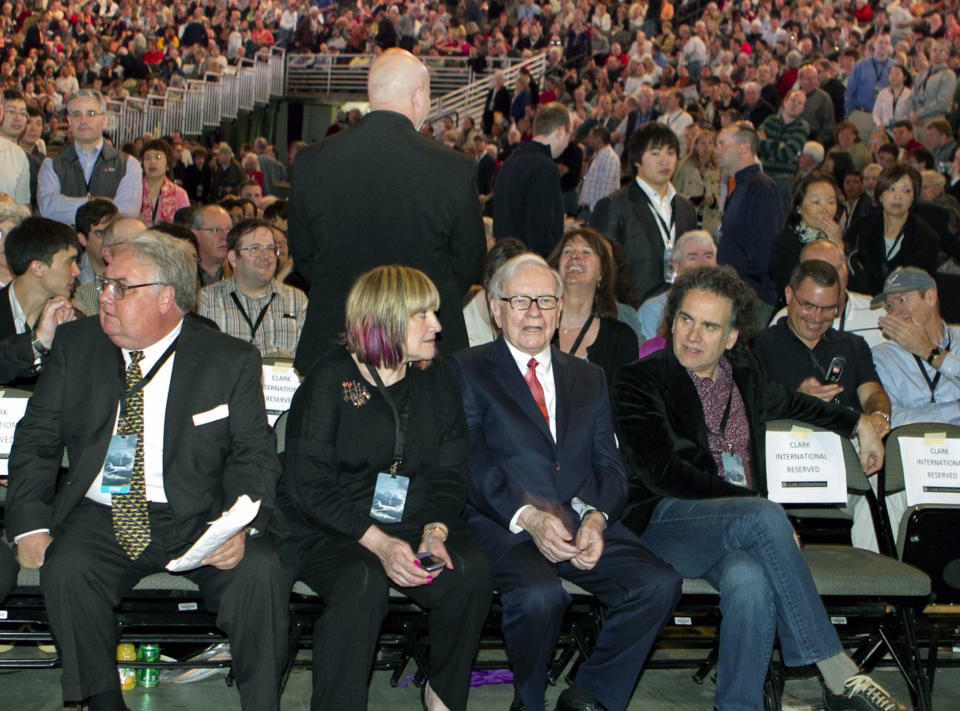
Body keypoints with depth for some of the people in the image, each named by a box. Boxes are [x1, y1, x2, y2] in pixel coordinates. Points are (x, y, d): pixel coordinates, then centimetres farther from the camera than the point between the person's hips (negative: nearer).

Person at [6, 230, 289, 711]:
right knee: (66, 573, -29)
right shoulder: (75, 346, 7)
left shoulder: (232, 361, 0)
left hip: (198, 518, -1)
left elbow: (255, 456, -1)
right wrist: (30, 524, -8)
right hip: (101, 516, 2)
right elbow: (36, 441, 8)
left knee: (261, 575, -28)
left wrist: (239, 526, -21)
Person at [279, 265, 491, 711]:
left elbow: (451, 474, 8)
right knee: (361, 584, -36)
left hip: (416, 524, 4)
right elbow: (309, 484, -10)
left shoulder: (437, 380, 11)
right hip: (329, 531, -4)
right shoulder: (331, 378, -4)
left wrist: (435, 532, -13)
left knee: (471, 574, -25)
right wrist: (378, 542, -21)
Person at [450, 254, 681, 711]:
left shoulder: (588, 378, 22)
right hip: (504, 525, -4)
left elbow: (609, 466, 13)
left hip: (584, 522, 5)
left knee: (660, 584, -21)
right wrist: (528, 516, -20)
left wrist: (597, 518, -9)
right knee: (539, 595, -34)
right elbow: (473, 464, -5)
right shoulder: (468, 371, 7)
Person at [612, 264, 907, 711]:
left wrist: (858, 423, 38)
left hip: (738, 531, 4)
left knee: (749, 580, -35)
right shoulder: (641, 380, 1)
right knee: (764, 517, -35)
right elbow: (662, 473, -10)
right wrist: (752, 503, -13)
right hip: (664, 522, -4)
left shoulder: (744, 376, 19)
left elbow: (793, 404, 43)